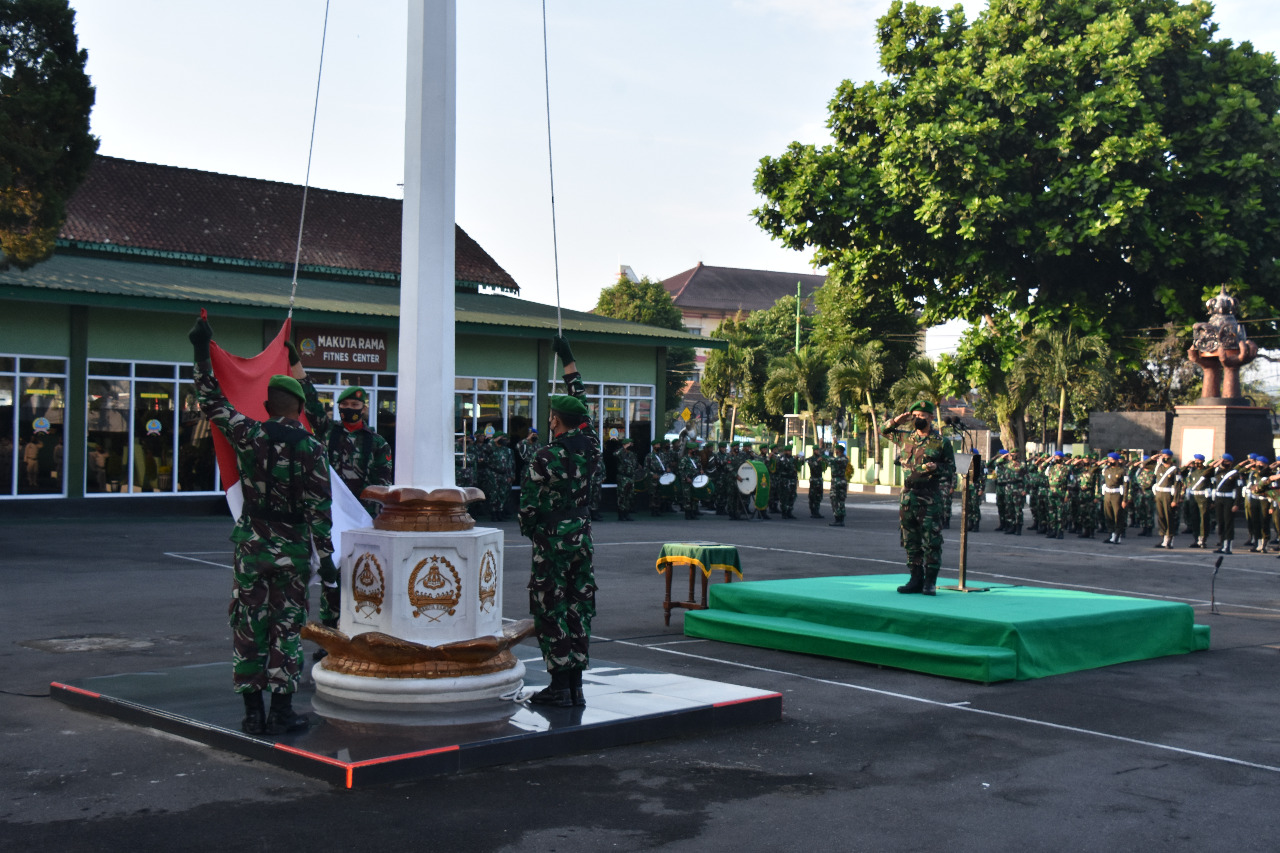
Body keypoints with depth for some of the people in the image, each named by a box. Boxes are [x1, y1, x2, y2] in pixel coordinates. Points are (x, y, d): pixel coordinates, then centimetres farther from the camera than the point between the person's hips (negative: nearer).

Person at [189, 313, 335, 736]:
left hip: (252, 543, 2)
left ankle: (253, 711, 13)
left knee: (248, 626, 9)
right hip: (293, 549, -2)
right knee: (287, 627, 6)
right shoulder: (311, 448, -8)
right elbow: (318, 506, -9)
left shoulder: (248, 435, -4)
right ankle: (281, 711, 7)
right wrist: (325, 555, -5)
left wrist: (202, 353, 13)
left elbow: (212, 402, 7)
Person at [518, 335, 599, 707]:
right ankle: (575, 684, 12)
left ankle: (559, 685, 0)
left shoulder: (545, 457, -14)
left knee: (552, 610, -1)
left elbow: (529, 502, -12)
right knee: (578, 607, 9)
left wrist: (528, 530, 9)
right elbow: (581, 402, 16)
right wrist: (569, 360, 25)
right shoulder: (589, 446, 3)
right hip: (583, 538, 6)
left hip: (552, 541, -6)